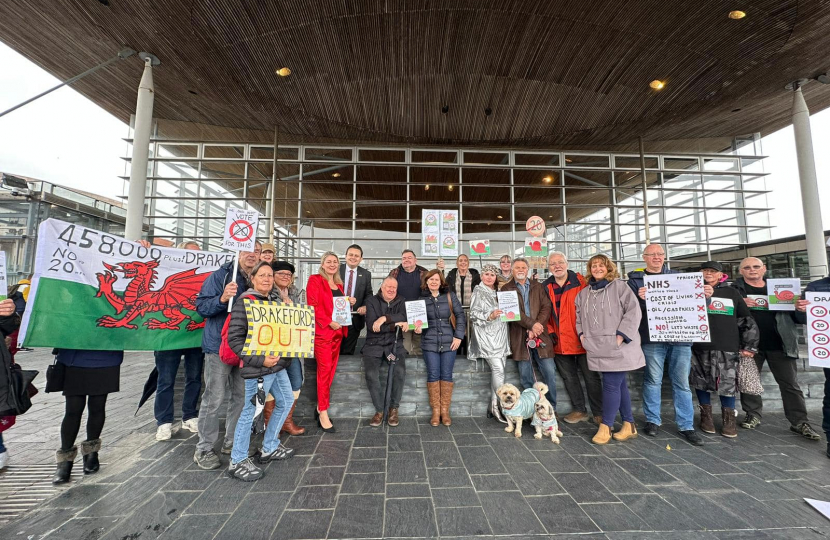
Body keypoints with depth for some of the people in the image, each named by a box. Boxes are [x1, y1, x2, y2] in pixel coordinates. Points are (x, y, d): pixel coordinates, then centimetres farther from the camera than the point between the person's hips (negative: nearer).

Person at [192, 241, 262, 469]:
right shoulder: (221, 275, -8)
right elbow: (201, 307, -13)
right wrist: (222, 299, -29)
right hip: (220, 345, -5)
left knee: (241, 395, 12)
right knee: (214, 398, 1)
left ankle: (231, 441, 28)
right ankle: (204, 449, 18)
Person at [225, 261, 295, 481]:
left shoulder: (273, 301, 12)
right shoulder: (244, 302, -14)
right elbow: (234, 339, -19)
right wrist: (259, 359, -23)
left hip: (277, 365, 9)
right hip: (257, 368, -9)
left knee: (286, 401, 18)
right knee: (251, 412, 2)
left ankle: (269, 448, 35)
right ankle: (237, 462, 22)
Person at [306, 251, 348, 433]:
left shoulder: (339, 284, 17)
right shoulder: (315, 280, -3)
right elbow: (312, 306, -12)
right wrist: (329, 322, -18)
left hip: (338, 331, 7)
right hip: (322, 330, -7)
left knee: (331, 370, 9)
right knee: (325, 369, -6)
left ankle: (321, 408, 21)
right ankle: (323, 413, 3)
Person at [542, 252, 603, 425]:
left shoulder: (581, 282, -4)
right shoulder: (546, 287, 6)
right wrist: (550, 332, 0)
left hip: (581, 340, -3)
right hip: (560, 342, 4)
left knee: (591, 377, 7)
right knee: (569, 378, 14)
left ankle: (599, 413, 22)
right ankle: (580, 410, 30)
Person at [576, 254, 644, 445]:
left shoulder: (619, 286, -3)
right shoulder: (584, 293, 14)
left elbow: (633, 311, -10)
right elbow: (579, 315, 24)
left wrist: (621, 335, -15)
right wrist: (581, 333, 9)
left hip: (617, 348, -5)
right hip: (598, 348, 5)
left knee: (611, 385, -5)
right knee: (620, 385, 13)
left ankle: (606, 427, 6)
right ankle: (629, 425, 24)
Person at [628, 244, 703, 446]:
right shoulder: (635, 279, 5)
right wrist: (640, 298, -22)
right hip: (652, 337, -3)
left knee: (682, 382, 7)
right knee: (653, 380, 5)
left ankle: (686, 425, 18)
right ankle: (652, 420, 18)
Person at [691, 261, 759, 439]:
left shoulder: (732, 293, 11)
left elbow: (746, 320, 11)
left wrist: (750, 345, 7)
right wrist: (702, 297, -19)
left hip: (727, 347, 1)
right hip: (701, 346, -1)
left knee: (728, 383, 1)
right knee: (702, 381, 5)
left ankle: (729, 419, 17)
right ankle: (706, 416, 18)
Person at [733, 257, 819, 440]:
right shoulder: (734, 290, 1)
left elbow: (795, 316, 15)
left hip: (779, 344, 2)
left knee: (790, 383, 7)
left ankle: (799, 422, 16)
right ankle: (753, 415, 19)